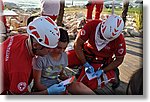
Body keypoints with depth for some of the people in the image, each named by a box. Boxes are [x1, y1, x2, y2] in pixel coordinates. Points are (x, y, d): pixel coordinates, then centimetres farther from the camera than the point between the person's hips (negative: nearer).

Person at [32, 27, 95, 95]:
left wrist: (68, 79, -7)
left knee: (78, 85, -25)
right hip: (42, 87, -5)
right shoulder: (41, 57, -18)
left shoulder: (64, 56, -1)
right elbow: (37, 83, -12)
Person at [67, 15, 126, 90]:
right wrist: (85, 64, -19)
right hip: (86, 53, 2)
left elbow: (119, 59, -8)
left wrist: (102, 71, -15)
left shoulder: (119, 40, -24)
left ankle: (112, 75, 10)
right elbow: (77, 44, -17)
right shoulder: (93, 25, -24)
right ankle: (82, 68, 10)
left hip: (100, 61, -2)